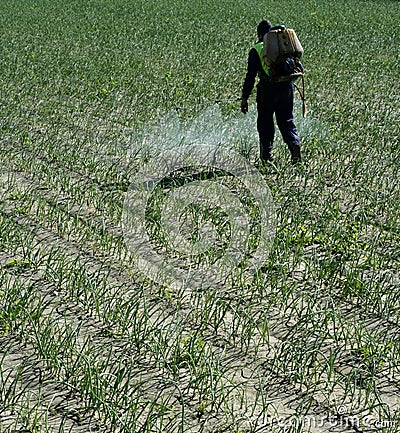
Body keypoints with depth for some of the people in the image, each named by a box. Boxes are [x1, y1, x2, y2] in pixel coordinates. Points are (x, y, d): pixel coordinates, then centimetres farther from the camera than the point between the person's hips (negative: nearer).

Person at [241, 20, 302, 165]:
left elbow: (250, 76, -4)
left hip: (268, 89, -3)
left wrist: (244, 98, -2)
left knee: (265, 124, 9)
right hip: (287, 87, 4)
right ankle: (294, 143, -15)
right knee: (287, 121, 12)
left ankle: (266, 157, 9)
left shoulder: (256, 50, 0)